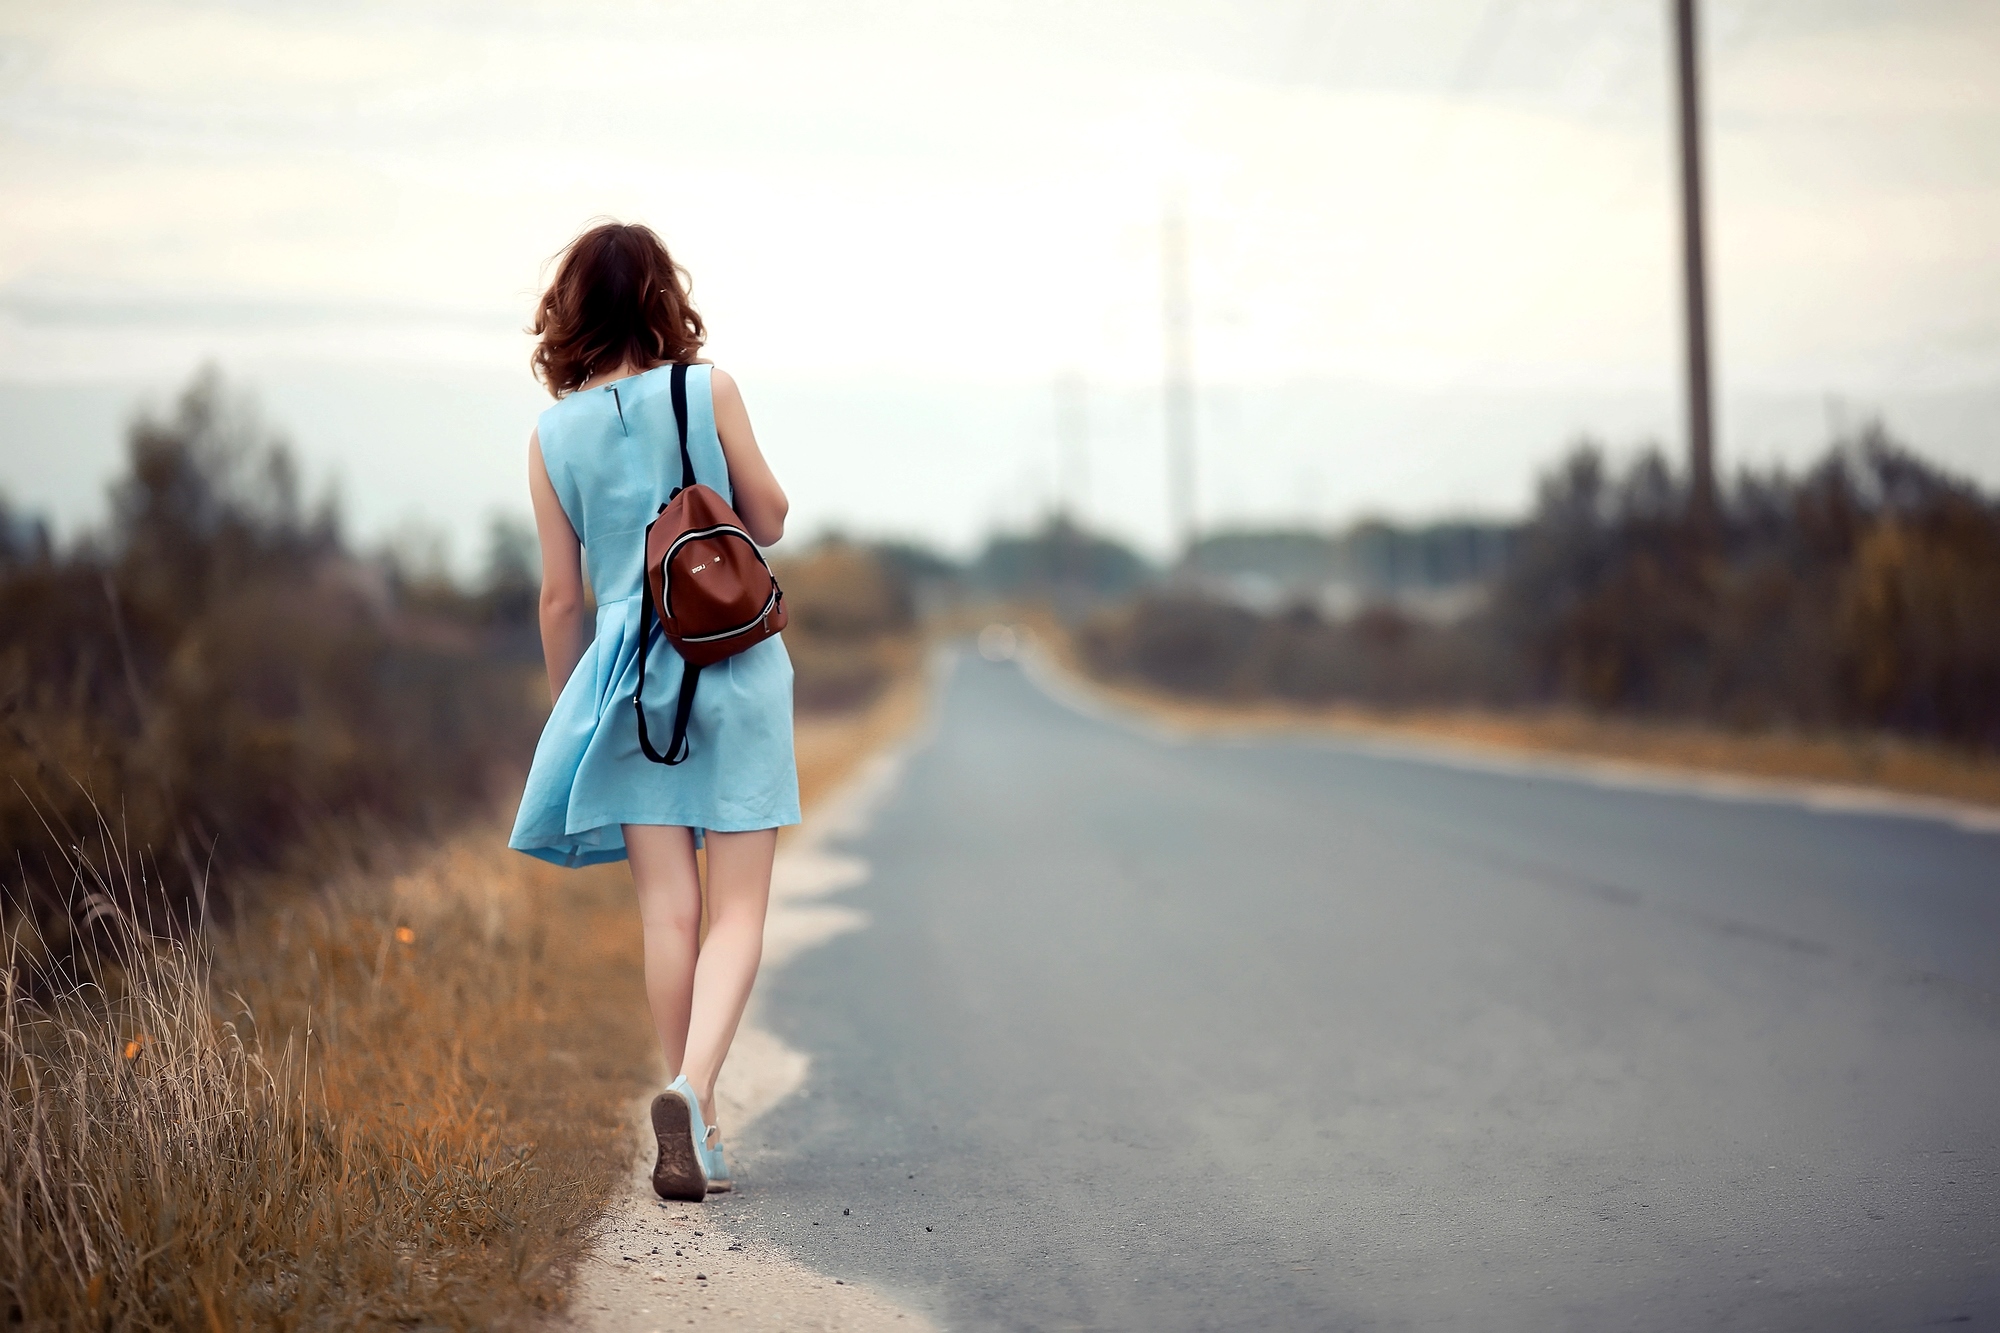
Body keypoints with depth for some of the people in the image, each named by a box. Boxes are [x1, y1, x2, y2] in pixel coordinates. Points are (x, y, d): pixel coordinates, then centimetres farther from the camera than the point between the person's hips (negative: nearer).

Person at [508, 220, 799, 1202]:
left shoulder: (552, 436, 1)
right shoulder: (707, 390, -6)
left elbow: (561, 595, 4)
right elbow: (769, 521, 3)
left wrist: (565, 712, 16)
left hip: (630, 673, 2)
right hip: (736, 665, -2)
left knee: (667, 912, 7)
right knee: (737, 910, 0)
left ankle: (694, 1134, 10)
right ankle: (690, 1086, -21)